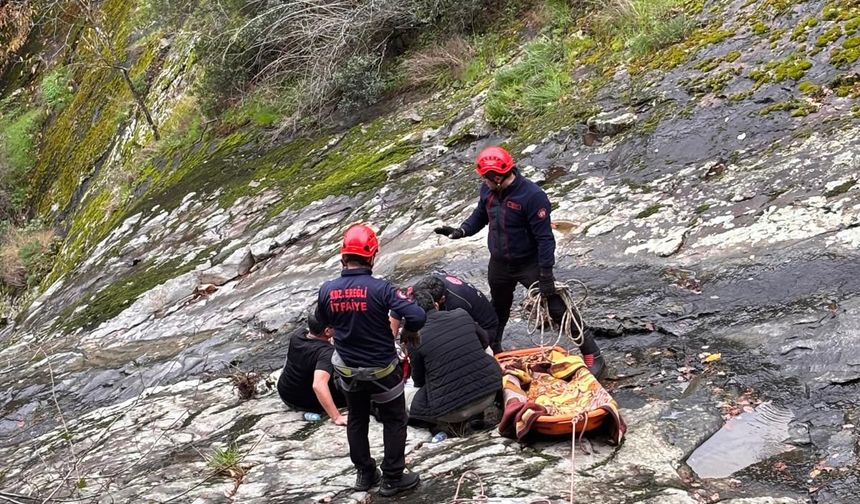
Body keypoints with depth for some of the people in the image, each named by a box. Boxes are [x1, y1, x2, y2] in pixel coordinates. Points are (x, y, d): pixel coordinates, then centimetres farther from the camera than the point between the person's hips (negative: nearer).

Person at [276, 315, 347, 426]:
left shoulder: (297, 334, -13)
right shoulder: (326, 352, -34)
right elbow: (318, 385, -48)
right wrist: (336, 417, -47)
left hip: (285, 395, 6)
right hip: (308, 404, -6)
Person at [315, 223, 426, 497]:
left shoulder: (327, 290, -13)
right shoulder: (379, 288, -26)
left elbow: (323, 321, 7)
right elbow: (417, 315, -30)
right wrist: (409, 332, -9)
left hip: (347, 370, 4)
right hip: (381, 370, -4)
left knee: (357, 420, 24)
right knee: (394, 422, 16)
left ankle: (365, 474, 36)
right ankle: (393, 478, 23)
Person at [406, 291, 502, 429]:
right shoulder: (462, 314, 3)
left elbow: (419, 380, 9)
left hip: (452, 411, -3)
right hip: (489, 395, 4)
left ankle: (457, 421, 6)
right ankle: (476, 413, 17)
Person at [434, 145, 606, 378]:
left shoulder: (532, 195, -27)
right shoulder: (488, 190, -8)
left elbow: (545, 238, -24)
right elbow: (480, 215, 12)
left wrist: (546, 274, -25)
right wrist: (461, 231, -7)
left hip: (530, 264, -6)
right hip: (499, 265, 6)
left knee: (557, 309, -5)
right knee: (498, 310, 25)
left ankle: (592, 355, 6)